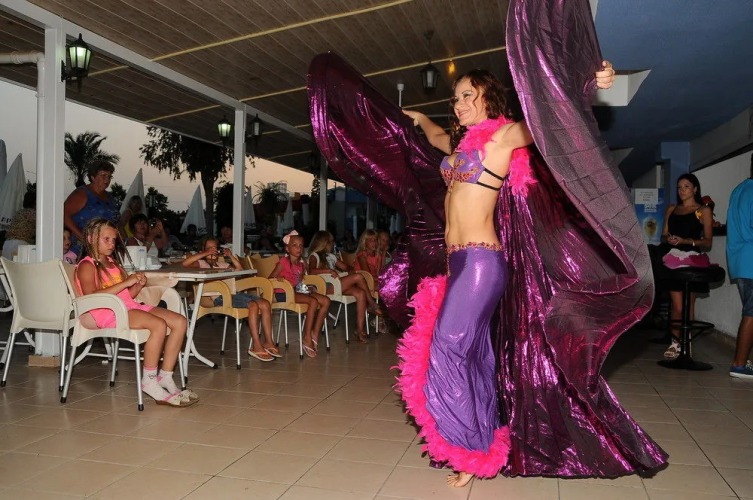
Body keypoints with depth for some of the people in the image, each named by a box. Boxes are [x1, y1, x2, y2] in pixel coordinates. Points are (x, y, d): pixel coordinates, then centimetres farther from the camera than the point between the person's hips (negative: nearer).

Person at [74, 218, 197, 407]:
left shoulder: (113, 263, 26)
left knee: (179, 321, -9)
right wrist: (126, 282, -19)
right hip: (108, 313, -8)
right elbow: (91, 296, -18)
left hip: (129, 306, 8)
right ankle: (149, 381, -20)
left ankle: (165, 377, -9)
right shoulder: (87, 265, 0)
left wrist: (138, 285, 1)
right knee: (159, 325, -32)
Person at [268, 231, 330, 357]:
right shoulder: (283, 262, -8)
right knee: (313, 301, -28)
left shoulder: (302, 264, 13)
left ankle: (315, 333, -4)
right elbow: (270, 279, -8)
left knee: (326, 301, -9)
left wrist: (303, 286, 7)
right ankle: (307, 338, -21)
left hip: (297, 291, 8)